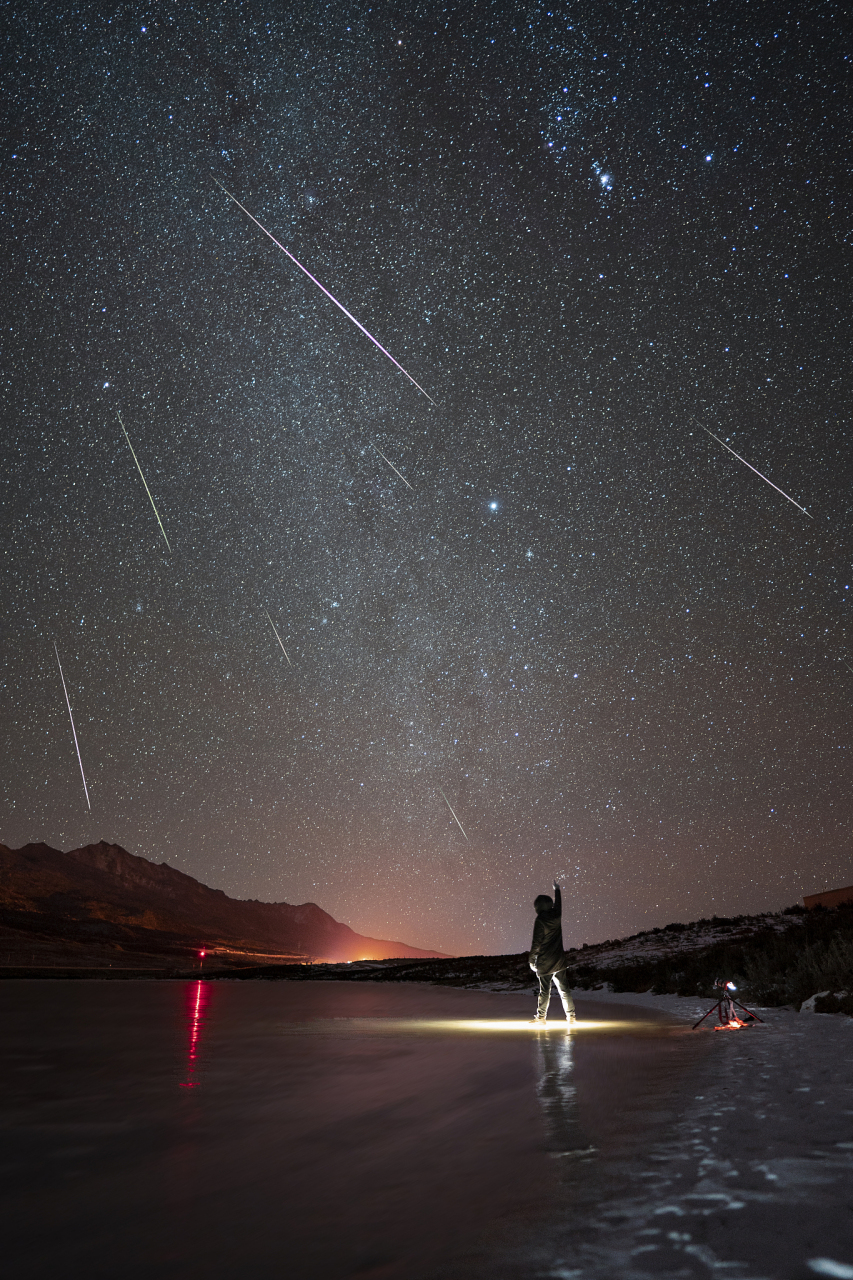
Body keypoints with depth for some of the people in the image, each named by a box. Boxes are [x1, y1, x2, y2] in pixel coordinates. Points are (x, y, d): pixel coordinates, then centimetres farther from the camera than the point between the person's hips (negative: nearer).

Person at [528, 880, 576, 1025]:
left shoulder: (540, 920, -14)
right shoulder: (556, 915, 1)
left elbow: (536, 943, -15)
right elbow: (558, 903, 24)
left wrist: (531, 959, -4)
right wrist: (557, 889, 41)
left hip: (545, 961, -5)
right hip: (559, 961, 5)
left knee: (544, 990, 1)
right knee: (563, 988, 10)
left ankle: (541, 1016, 9)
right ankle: (570, 1015, 10)